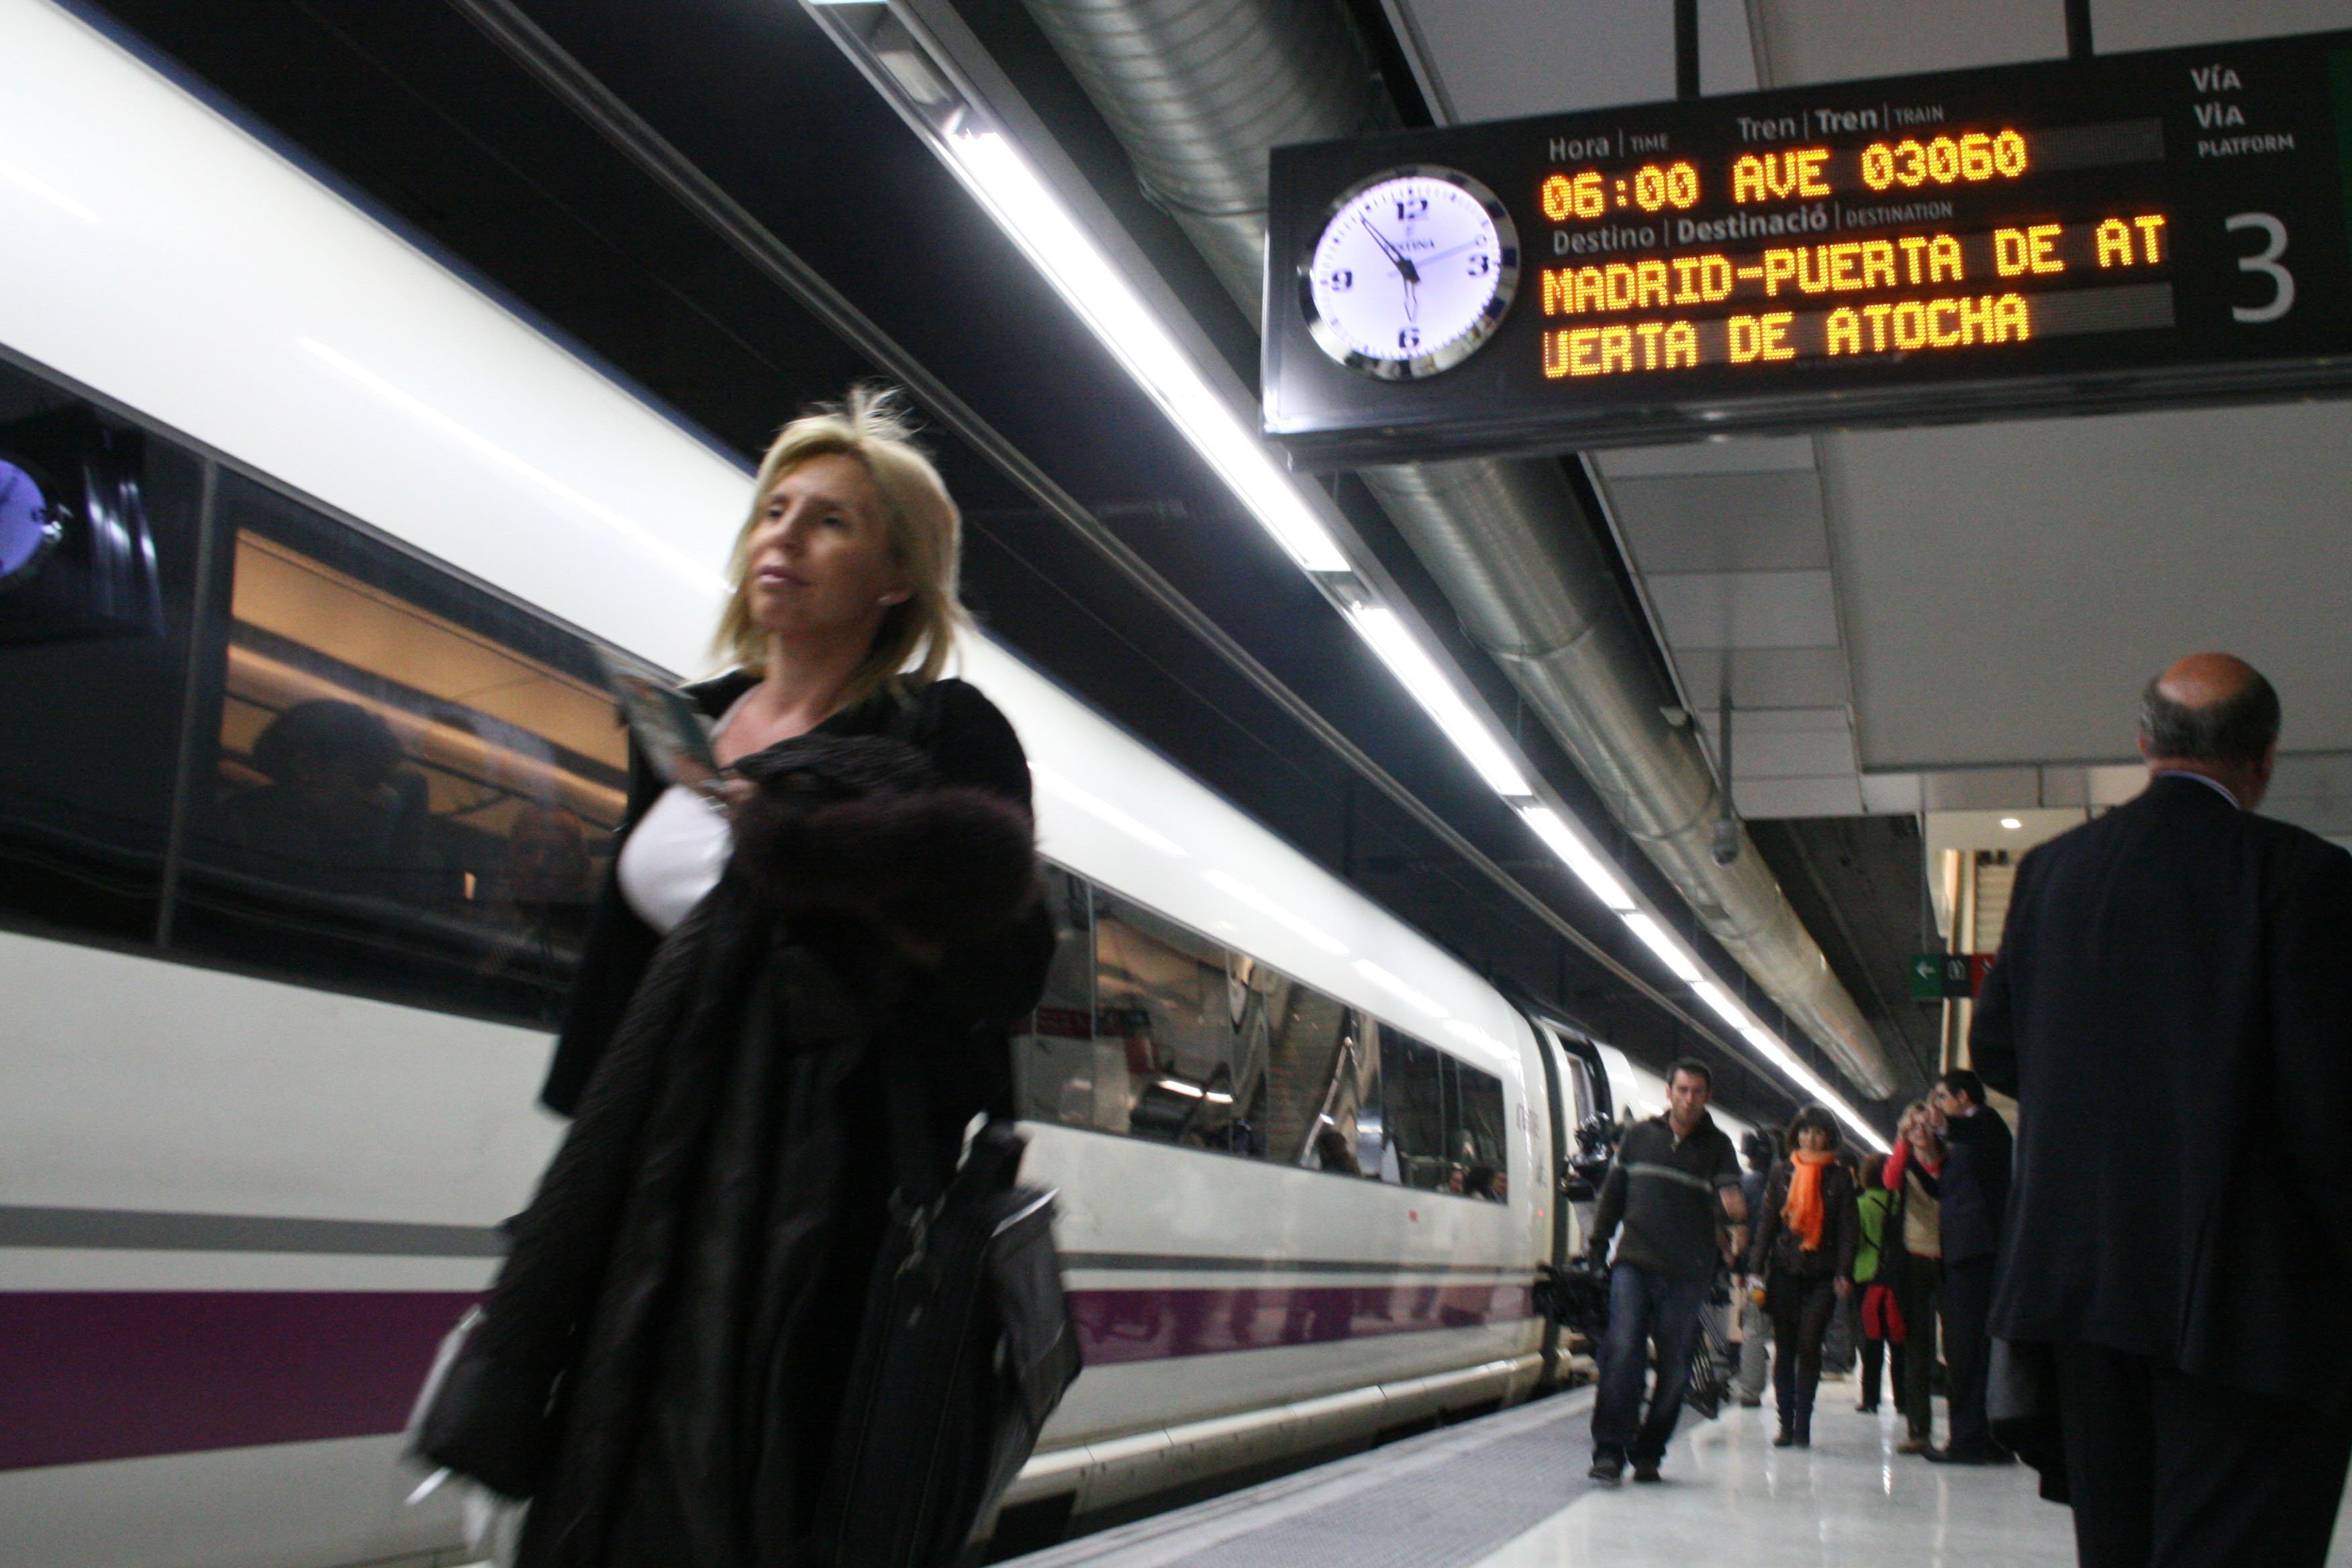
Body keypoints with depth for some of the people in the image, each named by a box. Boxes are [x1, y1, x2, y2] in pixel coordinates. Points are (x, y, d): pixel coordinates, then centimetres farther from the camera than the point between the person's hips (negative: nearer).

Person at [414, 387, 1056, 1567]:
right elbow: (619, 967, 18)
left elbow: (1010, 972, -11)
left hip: (828, 1178, -5)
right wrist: (577, 1196, 15)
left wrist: (827, 872, -20)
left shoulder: (945, 736, -1)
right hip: (658, 1170, 5)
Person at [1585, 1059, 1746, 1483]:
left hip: (1687, 1275, 0)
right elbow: (1614, 1191, 17)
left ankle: (1647, 1452, 15)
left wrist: (1731, 1203, -28)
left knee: (1675, 1367, 2)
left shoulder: (1717, 1146, 8)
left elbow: (1729, 1191, -4)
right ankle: (1609, 1450, -11)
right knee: (1622, 1351, -13)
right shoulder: (1639, 1136, 12)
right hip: (1634, 1262, 0)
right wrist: (1599, 1242, 12)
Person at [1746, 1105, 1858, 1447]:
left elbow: (1847, 1229, 3)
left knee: (1808, 1345, -10)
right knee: (1785, 1348, 3)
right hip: (1784, 1271, 2)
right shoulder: (1782, 1173, 11)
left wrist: (1844, 1274, -7)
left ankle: (1802, 1424, -3)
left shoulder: (1839, 1177, 7)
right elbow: (1766, 1222, 9)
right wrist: (1756, 1268, 1)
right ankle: (1786, 1424, 8)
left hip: (1822, 1275, -2)